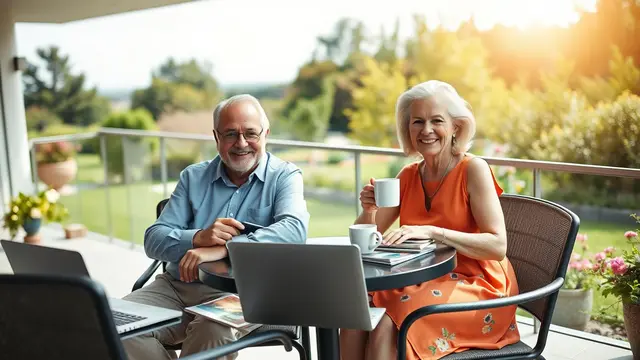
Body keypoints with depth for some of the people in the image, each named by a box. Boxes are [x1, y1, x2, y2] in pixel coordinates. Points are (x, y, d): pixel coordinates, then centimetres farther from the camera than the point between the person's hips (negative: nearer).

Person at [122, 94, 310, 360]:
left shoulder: (284, 177, 3)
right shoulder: (193, 177, 13)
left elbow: (294, 229, -18)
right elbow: (153, 240, 7)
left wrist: (223, 248, -28)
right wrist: (198, 238, -16)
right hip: (177, 286, 4)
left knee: (212, 330, -36)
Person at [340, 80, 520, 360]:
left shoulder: (473, 169, -10)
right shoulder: (408, 176, 6)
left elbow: (498, 246, -20)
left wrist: (431, 232, -30)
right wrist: (369, 209, -15)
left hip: (478, 287, -5)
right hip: (425, 281, 5)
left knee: (387, 327, -27)